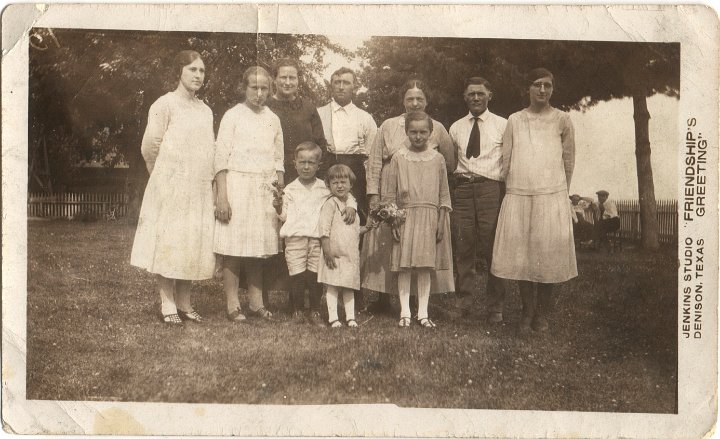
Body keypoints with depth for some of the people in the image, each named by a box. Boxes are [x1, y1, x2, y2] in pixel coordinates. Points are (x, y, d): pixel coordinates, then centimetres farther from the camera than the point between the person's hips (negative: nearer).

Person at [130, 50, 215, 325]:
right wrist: (163, 176, 6)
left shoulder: (205, 110, 14)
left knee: (193, 244, 6)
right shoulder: (166, 104, -6)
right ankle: (167, 305, 3)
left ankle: (183, 303, 14)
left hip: (199, 189, 6)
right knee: (168, 242, -3)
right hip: (170, 186, -6)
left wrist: (207, 179, 11)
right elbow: (150, 147, -5)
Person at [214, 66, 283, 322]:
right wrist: (222, 197, -12)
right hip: (237, 185, -4)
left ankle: (256, 303, 14)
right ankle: (233, 306, 1)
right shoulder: (233, 116, 0)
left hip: (264, 190, 4)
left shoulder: (273, 120, 13)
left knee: (258, 249, 6)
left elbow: (278, 159, 16)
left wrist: (279, 191, 7)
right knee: (233, 248, -5)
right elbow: (221, 157, -5)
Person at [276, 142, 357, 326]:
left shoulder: (325, 187, 10)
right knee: (297, 275, -1)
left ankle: (315, 312, 13)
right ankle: (297, 311, 13)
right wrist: (279, 208, -10)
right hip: (295, 237, 0)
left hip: (318, 237, 1)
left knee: (315, 276, 0)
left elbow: (347, 196, 18)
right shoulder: (290, 189, 9)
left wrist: (350, 208, -1)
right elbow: (285, 216, 9)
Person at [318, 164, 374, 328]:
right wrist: (327, 250, -21)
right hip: (335, 254, -7)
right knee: (332, 287, -4)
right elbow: (324, 228, -15)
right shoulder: (330, 204, -9)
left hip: (351, 255, 7)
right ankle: (333, 317, -1)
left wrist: (365, 228, 11)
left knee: (349, 287, 10)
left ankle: (350, 317, 15)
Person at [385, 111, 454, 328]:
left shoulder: (437, 159, 5)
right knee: (403, 265, 1)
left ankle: (423, 312, 12)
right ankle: (405, 312, 9)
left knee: (425, 266, 5)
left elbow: (444, 194, 7)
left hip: (429, 217, 1)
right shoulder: (399, 157, 1)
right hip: (404, 216, -1)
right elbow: (390, 193, 2)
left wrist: (441, 221, 1)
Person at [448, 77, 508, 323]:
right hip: (462, 188, 3)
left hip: (491, 188, -3)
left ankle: (495, 307, 5)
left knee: (492, 248, -3)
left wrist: (507, 190, -3)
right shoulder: (456, 128, 16)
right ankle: (463, 302, 12)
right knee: (463, 247, 2)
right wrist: (458, 180, 12)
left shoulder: (502, 125, 5)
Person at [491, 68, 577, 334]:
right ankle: (527, 312, 13)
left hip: (552, 196, -1)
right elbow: (506, 161, 12)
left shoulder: (561, 120, 5)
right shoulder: (514, 120, 9)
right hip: (518, 196, 1)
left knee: (549, 254, -1)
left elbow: (569, 161, 11)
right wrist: (513, 189, 11)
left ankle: (542, 314, 11)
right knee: (521, 254, 1)